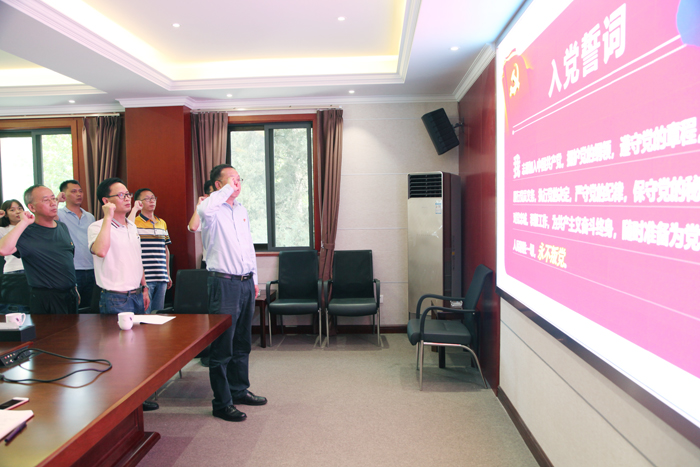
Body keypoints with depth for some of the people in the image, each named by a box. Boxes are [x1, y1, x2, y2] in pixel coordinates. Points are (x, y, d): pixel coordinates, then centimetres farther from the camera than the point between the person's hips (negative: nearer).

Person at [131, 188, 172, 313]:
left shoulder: (162, 223, 15)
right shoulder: (134, 222, -3)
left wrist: (168, 274, 19)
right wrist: (134, 210, -21)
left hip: (161, 279, 5)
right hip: (143, 278, -5)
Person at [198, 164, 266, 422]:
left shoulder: (241, 210, 15)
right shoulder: (213, 210, -8)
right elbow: (204, 209, -36)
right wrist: (228, 189, -21)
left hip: (245, 282, 8)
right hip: (224, 283, -7)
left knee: (242, 343, 17)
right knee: (222, 346, 0)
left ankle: (240, 390, 31)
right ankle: (222, 403, 10)